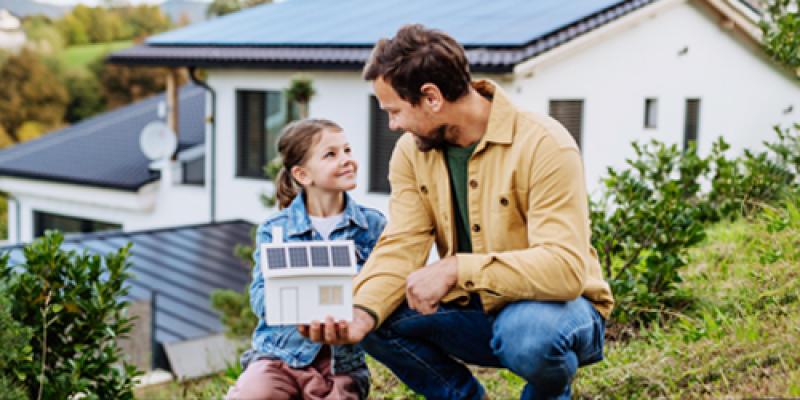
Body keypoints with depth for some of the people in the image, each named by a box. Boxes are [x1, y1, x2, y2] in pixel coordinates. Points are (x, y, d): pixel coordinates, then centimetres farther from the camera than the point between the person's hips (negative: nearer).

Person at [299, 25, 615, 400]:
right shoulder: (412, 151, -3)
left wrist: (455, 268, -36)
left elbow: (566, 267, -30)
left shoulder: (541, 144, -22)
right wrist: (362, 313, -30)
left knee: (527, 330, -38)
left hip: (557, 305, -5)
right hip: (474, 311, 5)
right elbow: (401, 249, -11)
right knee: (379, 316, -14)